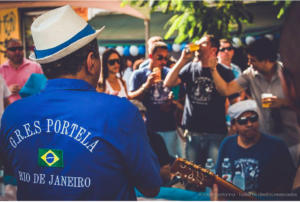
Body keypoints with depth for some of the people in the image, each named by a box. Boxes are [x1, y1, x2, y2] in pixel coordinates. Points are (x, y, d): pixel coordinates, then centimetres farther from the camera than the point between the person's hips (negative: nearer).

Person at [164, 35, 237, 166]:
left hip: (216, 133, -3)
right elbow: (168, 83, -2)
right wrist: (183, 60, -6)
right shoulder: (190, 68, 9)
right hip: (193, 132, 3)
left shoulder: (225, 72, 0)